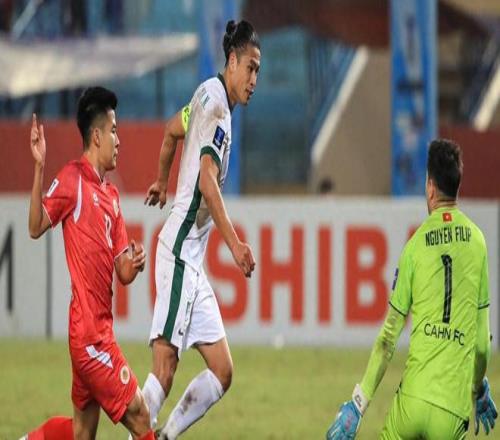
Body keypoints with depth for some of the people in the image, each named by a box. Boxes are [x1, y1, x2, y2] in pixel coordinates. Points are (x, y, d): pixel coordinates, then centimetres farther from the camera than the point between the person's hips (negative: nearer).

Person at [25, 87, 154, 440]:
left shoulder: (111, 194, 17)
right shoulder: (73, 179, -6)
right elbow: (36, 226, -18)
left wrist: (134, 264, -5)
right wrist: (40, 167, -27)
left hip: (100, 329, 8)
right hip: (89, 331, -8)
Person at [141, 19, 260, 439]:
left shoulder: (213, 101, 16)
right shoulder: (213, 99, -12)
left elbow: (172, 130, 36)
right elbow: (206, 179, -24)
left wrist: (161, 182, 52)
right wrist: (234, 242, -30)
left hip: (193, 262, 10)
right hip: (180, 250, -10)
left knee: (222, 372, 5)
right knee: (165, 366, -16)